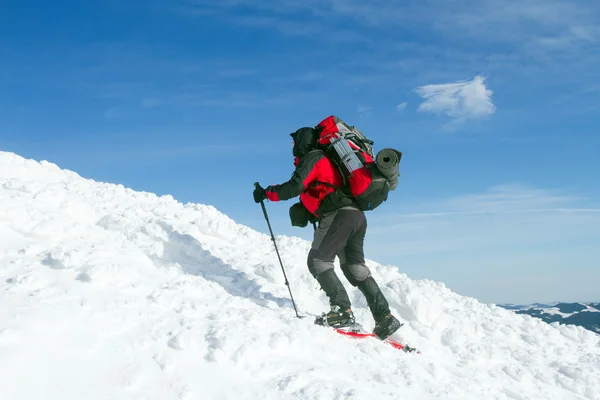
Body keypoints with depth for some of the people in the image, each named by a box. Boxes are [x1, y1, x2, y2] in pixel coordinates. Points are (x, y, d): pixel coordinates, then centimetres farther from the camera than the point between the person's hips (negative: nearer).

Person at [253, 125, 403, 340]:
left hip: (339, 215, -9)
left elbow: (294, 187, -12)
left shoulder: (312, 158, 2)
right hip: (357, 215, 9)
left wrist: (266, 193, -1)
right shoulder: (327, 159, 31)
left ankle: (342, 310, -17)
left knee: (318, 261, -5)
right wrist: (304, 210, 21)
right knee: (355, 267, 13)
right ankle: (385, 318, 7)